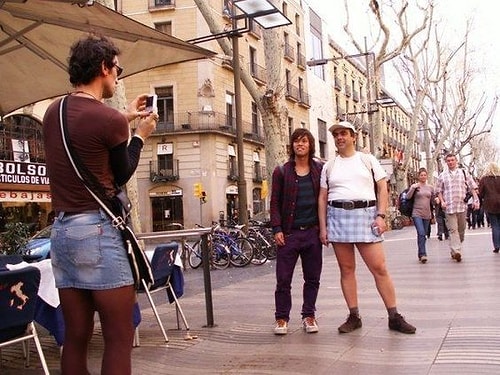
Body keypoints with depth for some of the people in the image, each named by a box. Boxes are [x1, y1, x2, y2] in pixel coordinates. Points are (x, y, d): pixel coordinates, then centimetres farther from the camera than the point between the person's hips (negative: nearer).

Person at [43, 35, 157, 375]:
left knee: (76, 338, 14)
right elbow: (120, 176, 2)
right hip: (98, 230, -8)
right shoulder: (109, 119, -12)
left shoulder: (53, 112, 10)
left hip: (60, 229, 8)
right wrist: (140, 135, 14)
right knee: (120, 339, 1)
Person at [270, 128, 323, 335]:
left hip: (313, 232, 2)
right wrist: (277, 229, -7)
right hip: (289, 233, -1)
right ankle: (281, 318, 14)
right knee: (283, 279, 1)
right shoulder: (281, 171, 4)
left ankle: (309, 316, 24)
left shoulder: (320, 169, 8)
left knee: (312, 278, 9)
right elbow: (275, 202, 2)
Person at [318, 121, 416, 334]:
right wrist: (322, 227, 4)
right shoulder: (329, 166, 14)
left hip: (365, 214, -2)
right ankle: (354, 317, 13)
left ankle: (394, 317, 4)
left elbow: (382, 189, 5)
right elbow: (322, 198, 12)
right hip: (337, 216, 2)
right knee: (346, 269, 4)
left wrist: (381, 215, -7)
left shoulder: (368, 160, 10)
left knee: (379, 268, -5)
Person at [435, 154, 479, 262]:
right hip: (449, 207, -2)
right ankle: (456, 251, -18)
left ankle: (454, 250, 21)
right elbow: (439, 191, 12)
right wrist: (442, 201, -3)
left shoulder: (464, 173, 10)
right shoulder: (442, 176, 9)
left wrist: (476, 200, -3)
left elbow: (472, 187, 9)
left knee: (461, 229, 8)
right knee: (453, 229, -11)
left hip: (462, 206, 2)